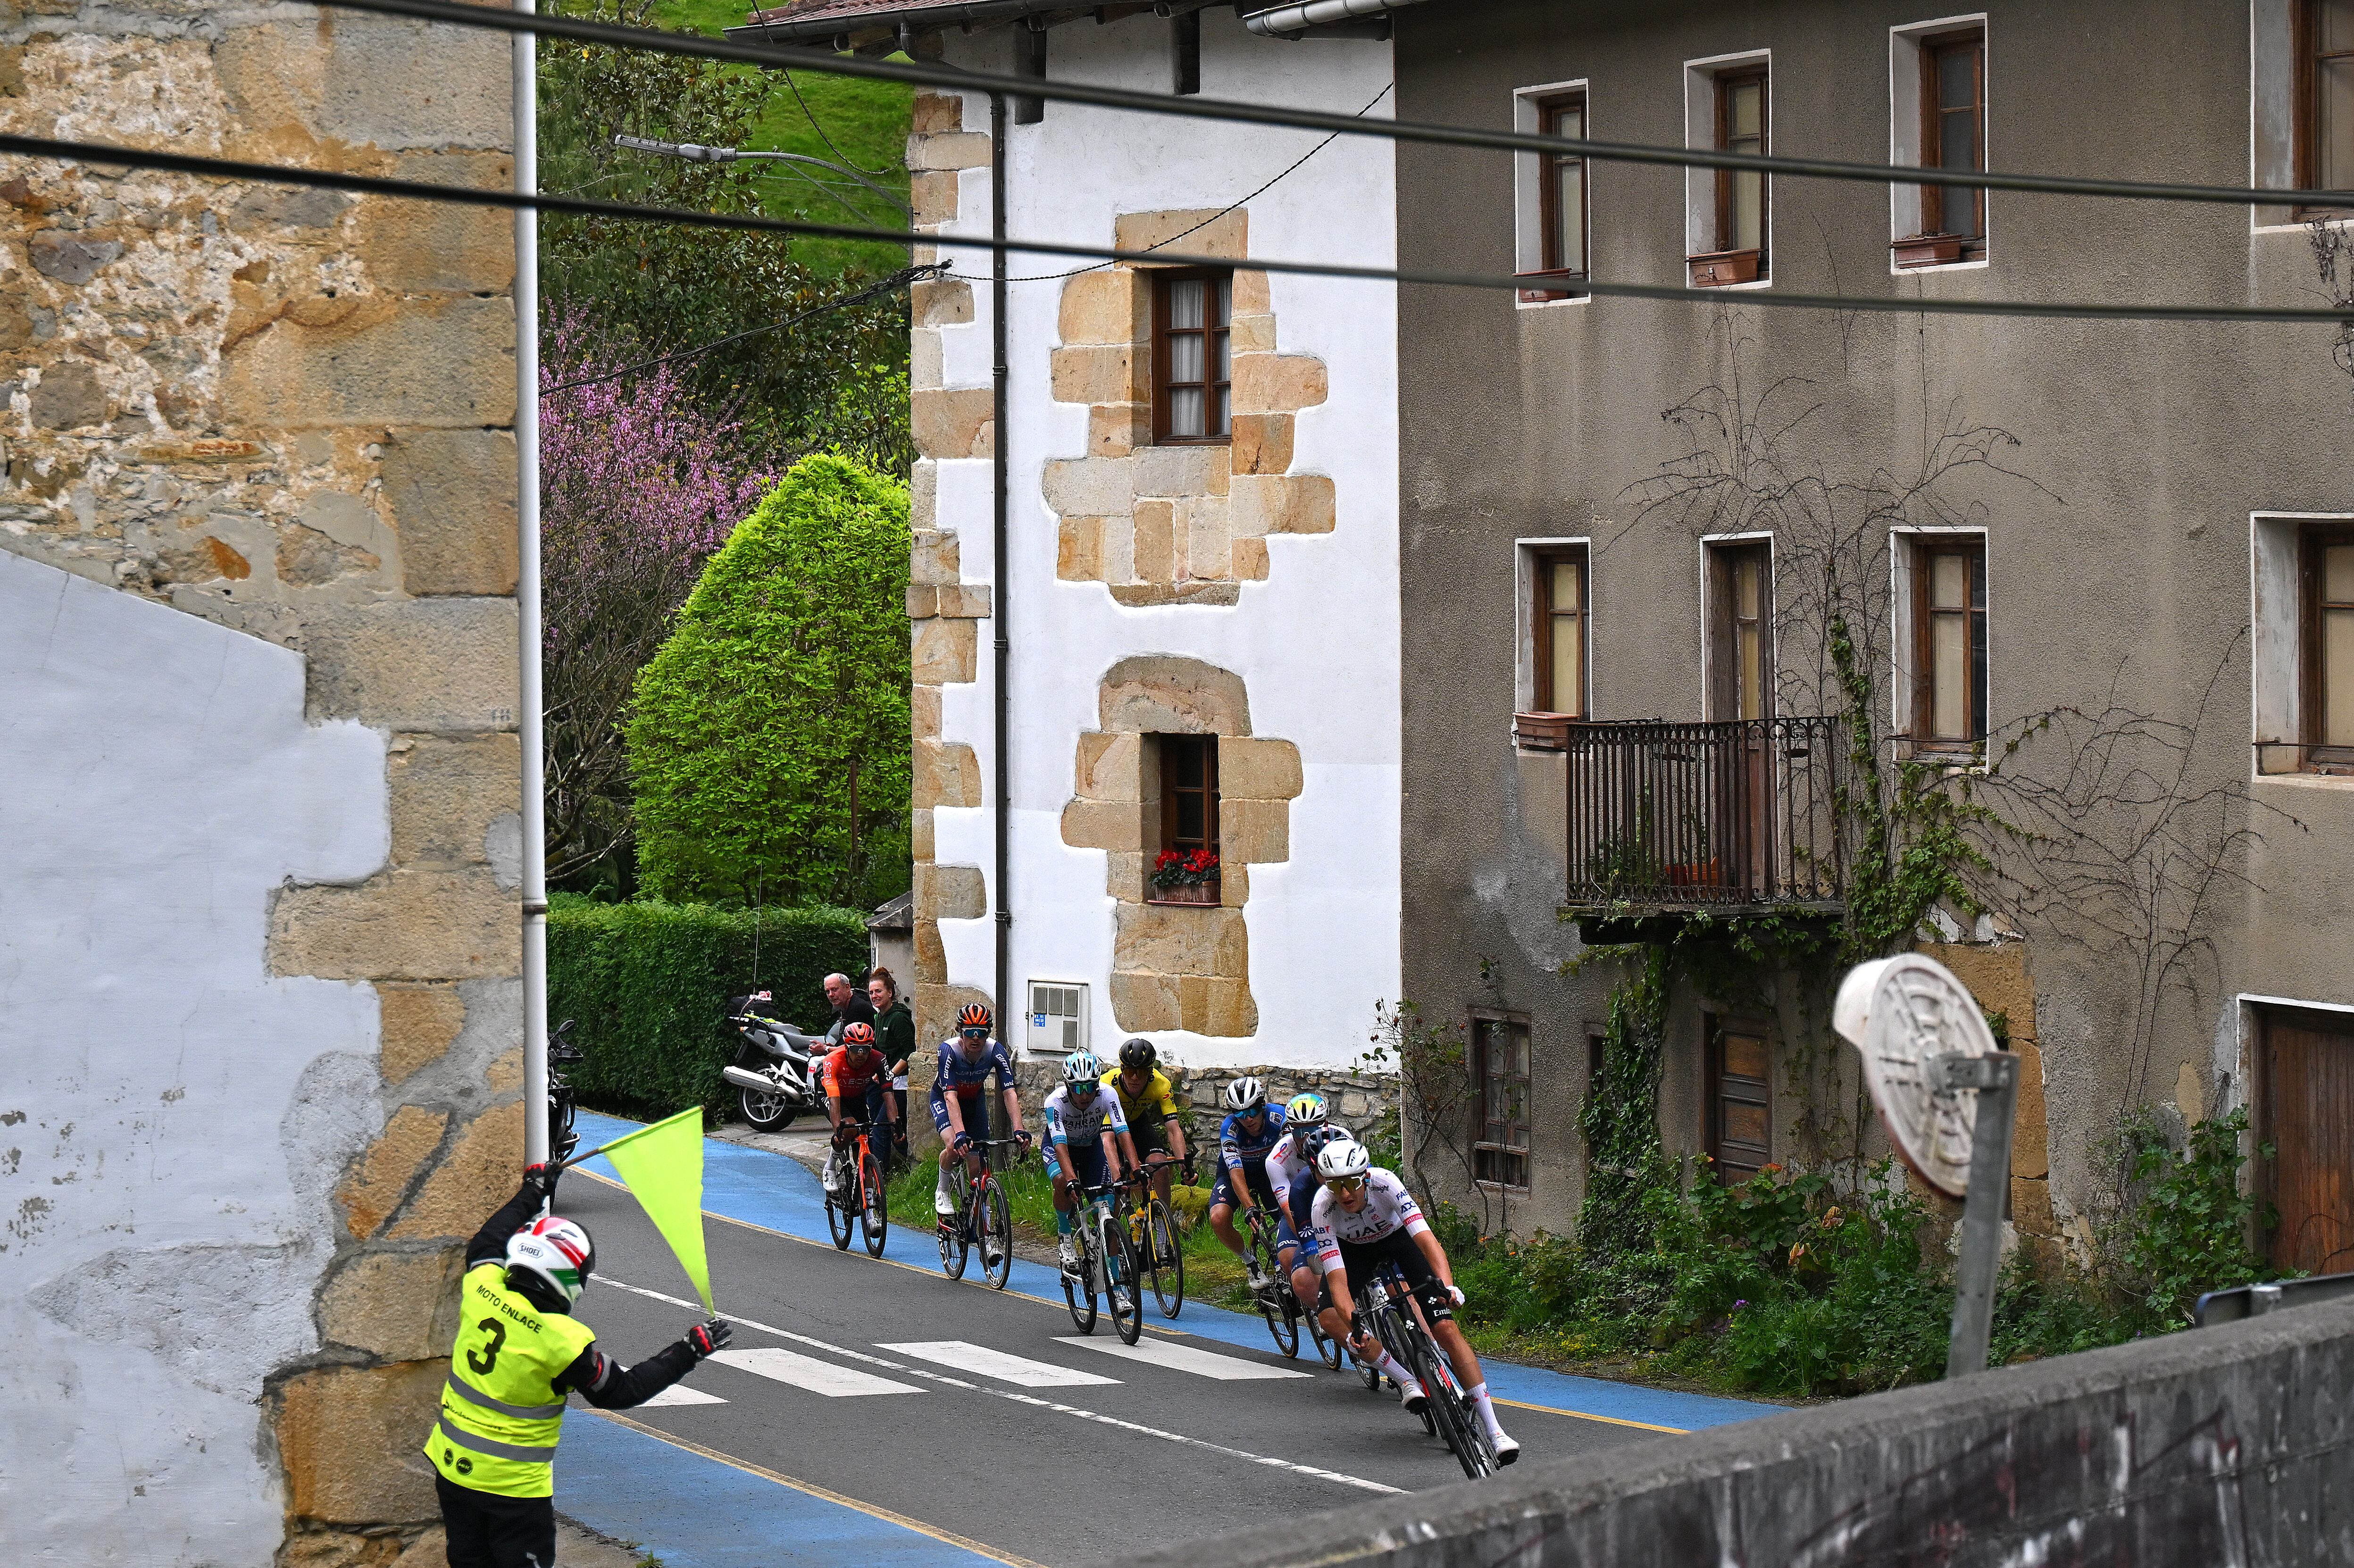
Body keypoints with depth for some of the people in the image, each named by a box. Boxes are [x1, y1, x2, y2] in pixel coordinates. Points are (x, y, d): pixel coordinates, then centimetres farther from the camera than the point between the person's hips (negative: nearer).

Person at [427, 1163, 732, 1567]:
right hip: (514, 1485, -6)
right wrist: (690, 1352, -1)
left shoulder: (482, 1288, -9)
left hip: (452, 1470, 6)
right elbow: (623, 1390, -9)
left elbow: (486, 1245, 16)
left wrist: (532, 1194, 30)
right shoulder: (564, 1342, -23)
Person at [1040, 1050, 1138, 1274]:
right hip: (1059, 1145, -2)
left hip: (1092, 1145, 2)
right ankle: (1066, 1237, -10)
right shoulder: (1055, 1102, -34)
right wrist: (1072, 1180, -57)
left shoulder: (1107, 1095, -30)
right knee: (1063, 1181, -32)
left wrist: (1136, 1170, -51)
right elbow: (1060, 1146, -42)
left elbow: (1123, 1134, -37)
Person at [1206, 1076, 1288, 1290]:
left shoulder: (1279, 1119, -29)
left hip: (1269, 1168, 1)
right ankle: (1250, 1263, -1)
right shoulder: (1230, 1128, -32)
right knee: (1219, 1219, -28)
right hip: (1235, 1172, -1)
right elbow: (1237, 1173, -40)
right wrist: (1251, 1210, -54)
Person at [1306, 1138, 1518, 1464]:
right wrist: (1353, 1328, -52)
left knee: (1447, 1328, -16)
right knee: (1331, 1318, -28)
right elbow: (1338, 1280, -36)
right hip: (1353, 1250, 1)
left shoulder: (1384, 1183, -35)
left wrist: (1447, 1286, -59)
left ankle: (1495, 1431, -16)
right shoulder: (1323, 1208, -33)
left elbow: (1427, 1239, -42)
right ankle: (1407, 1381, -13)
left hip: (1397, 1238, -1)